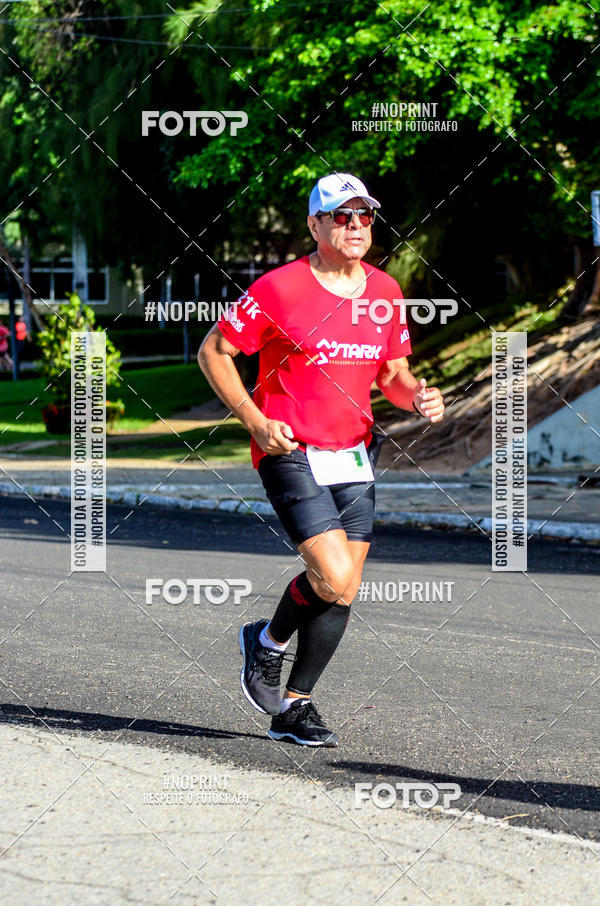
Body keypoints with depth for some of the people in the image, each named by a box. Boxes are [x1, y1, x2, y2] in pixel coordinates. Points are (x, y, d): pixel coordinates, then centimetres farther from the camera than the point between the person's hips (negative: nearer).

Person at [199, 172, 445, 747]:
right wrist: (255, 420, -14)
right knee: (334, 578, -19)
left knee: (342, 595, 4)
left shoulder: (385, 291, 6)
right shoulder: (279, 289, -11)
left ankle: (294, 708, 19)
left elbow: (392, 372, 17)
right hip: (291, 455, -6)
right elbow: (213, 351, -4)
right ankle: (268, 640, 12)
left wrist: (417, 396, -6)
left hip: (354, 458, 6)